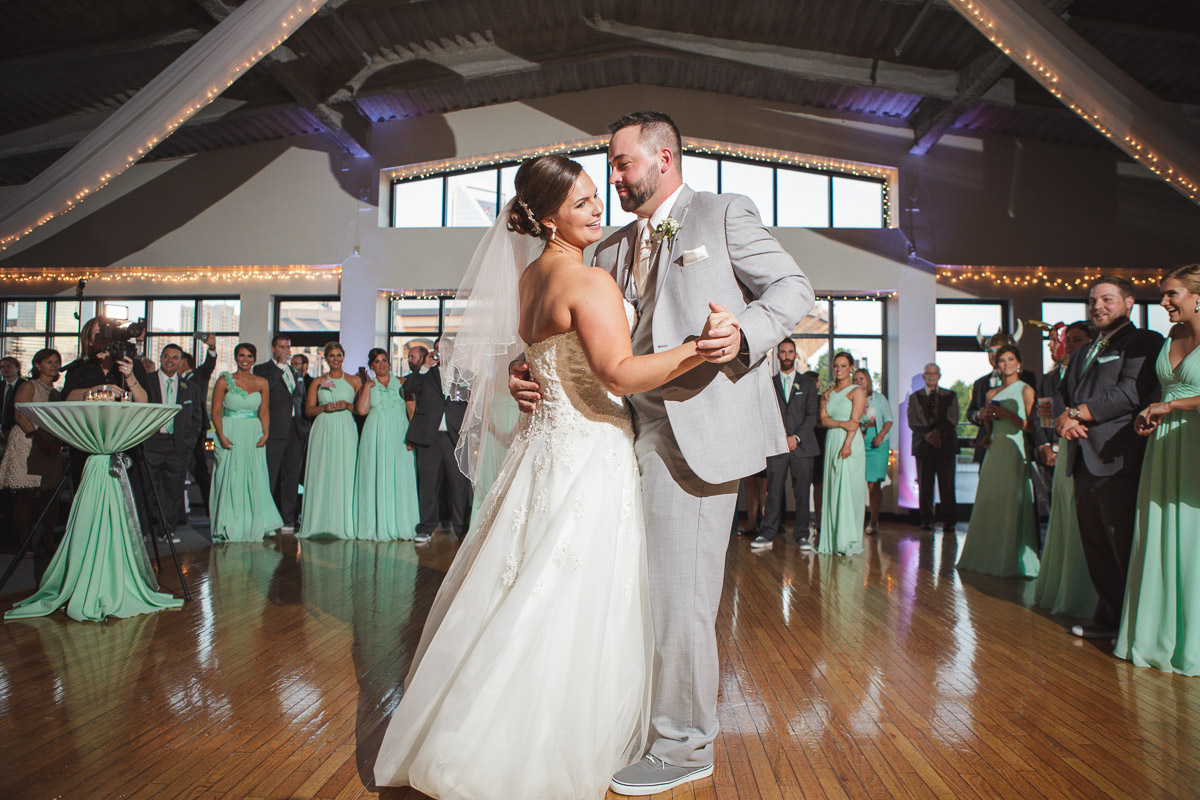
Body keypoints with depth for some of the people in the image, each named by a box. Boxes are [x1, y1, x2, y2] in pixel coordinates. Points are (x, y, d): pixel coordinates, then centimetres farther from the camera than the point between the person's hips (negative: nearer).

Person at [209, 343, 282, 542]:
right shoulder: (224, 381, 1)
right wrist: (221, 436, -12)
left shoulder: (261, 383, 8)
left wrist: (265, 434, -6)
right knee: (230, 481, -1)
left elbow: (264, 412, 8)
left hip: (254, 436, 2)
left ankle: (253, 526, 12)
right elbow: (216, 411, -1)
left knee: (255, 480, 2)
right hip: (230, 434, -2)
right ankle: (229, 528, 8)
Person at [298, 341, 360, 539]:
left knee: (345, 475, -4)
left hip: (346, 431, -1)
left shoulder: (354, 381, 10)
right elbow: (308, 409, 9)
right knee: (321, 474, -3)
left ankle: (344, 523, 0)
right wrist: (324, 407, -9)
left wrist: (347, 406, -10)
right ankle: (320, 523, 1)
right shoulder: (318, 382, 12)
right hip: (323, 431, 1)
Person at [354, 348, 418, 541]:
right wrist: (367, 386, -2)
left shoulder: (401, 382, 12)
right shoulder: (367, 386, 12)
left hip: (399, 434, 0)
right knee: (378, 479, -2)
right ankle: (379, 526, 2)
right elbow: (361, 410, -5)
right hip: (376, 435, 0)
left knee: (400, 477, -1)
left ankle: (401, 524, 5)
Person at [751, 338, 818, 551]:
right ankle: (768, 534, 5)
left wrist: (796, 437, -9)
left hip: (802, 446, 0)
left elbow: (812, 416, 4)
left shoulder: (808, 384, 11)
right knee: (773, 491, -2)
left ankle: (801, 535, 10)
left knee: (802, 493, 1)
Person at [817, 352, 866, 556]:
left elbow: (854, 422, -10)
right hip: (832, 442, 5)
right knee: (832, 489, 4)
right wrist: (842, 423, -13)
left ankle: (848, 540, -2)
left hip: (849, 442, -5)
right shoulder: (828, 393, 16)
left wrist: (847, 444, -21)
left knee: (848, 489, -7)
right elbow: (824, 419, 5)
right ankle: (833, 539, 9)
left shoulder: (856, 392, -1)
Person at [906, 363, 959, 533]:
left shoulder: (950, 396, 12)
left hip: (946, 444, 0)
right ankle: (926, 519, 8)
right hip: (923, 446, 0)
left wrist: (937, 432, -14)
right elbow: (912, 423, 2)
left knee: (947, 483, -4)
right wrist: (928, 435, -11)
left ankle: (949, 520, 2)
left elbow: (953, 420, 1)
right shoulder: (914, 397, 12)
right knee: (924, 484, 0)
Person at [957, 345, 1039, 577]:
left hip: (1016, 452, -6)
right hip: (995, 451, 6)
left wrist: (1007, 414, -17)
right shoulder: (992, 393, 16)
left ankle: (1014, 562, 3)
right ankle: (992, 558, 15)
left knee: (1012, 504, -6)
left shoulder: (1025, 390, 0)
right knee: (990, 504, 6)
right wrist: (985, 417, 0)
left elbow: (1032, 425, -8)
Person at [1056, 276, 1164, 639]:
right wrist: (1066, 421, -3)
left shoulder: (1144, 342, -1)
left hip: (1118, 460, -8)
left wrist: (1078, 413, -11)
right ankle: (1109, 616, 22)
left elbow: (1131, 392, -15)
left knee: (1126, 548, -4)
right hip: (1084, 461, 8)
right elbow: (1065, 395, 19)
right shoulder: (1081, 353, 25)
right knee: (1096, 547, 12)